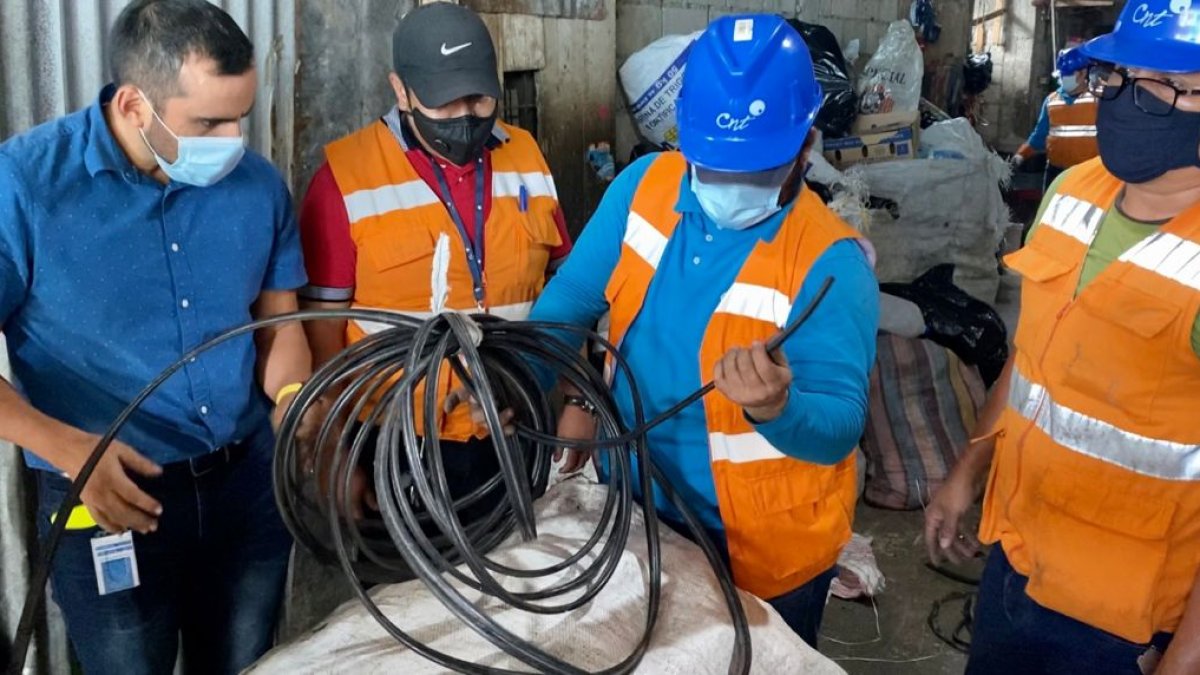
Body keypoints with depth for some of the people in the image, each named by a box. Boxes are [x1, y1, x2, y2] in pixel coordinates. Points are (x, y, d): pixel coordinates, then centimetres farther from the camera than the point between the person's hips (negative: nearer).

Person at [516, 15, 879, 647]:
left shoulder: (829, 261, -24)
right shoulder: (643, 186, -9)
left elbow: (839, 429, -27)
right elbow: (572, 298, 0)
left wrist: (775, 409, -48)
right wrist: (570, 396, -15)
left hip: (763, 547, -4)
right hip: (635, 509, 5)